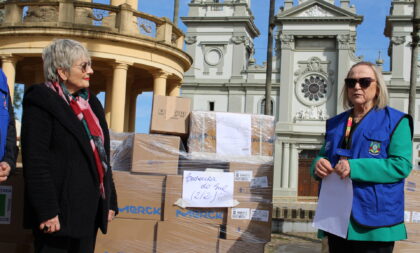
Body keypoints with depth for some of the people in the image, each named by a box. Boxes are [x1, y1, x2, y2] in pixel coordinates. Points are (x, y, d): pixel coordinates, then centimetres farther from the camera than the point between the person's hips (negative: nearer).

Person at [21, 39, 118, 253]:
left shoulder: (91, 103, 16)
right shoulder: (41, 102, -8)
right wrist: (47, 211, -20)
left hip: (91, 209, 8)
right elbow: (35, 161, -15)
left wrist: (110, 201, 14)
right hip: (60, 208, -7)